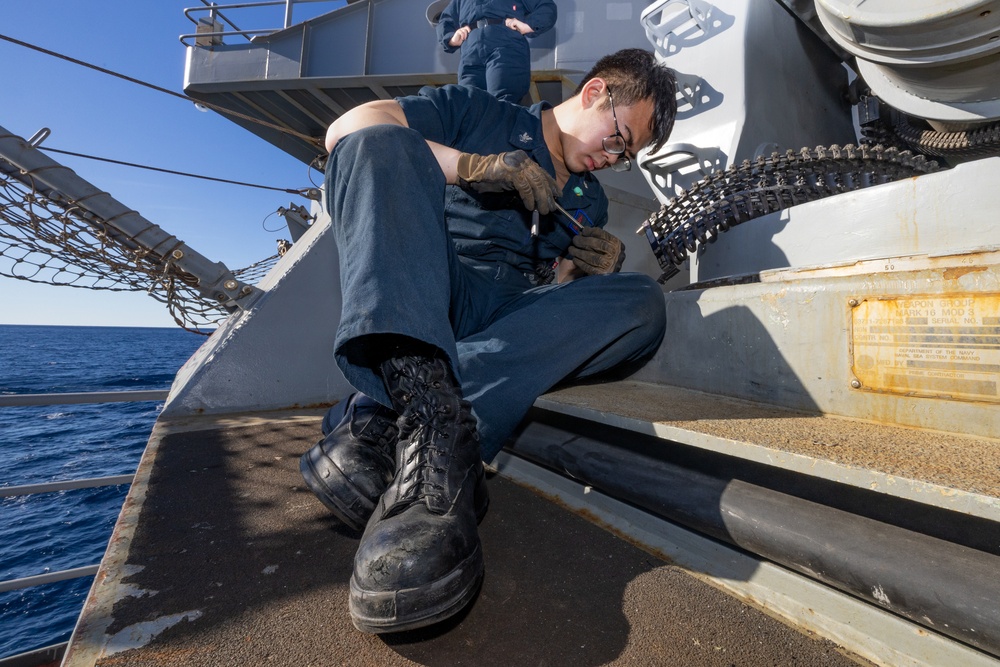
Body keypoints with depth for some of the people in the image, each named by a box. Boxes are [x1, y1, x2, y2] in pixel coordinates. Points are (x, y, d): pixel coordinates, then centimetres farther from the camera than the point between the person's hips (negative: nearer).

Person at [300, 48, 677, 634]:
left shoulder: (591, 203, 25)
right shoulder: (475, 111, 15)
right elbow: (347, 129, 2)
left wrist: (582, 271, -4)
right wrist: (476, 165, -9)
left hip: (510, 320, 3)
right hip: (411, 299, -2)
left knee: (641, 301, -20)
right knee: (380, 140, -19)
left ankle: (378, 424, -35)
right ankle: (427, 405, -43)